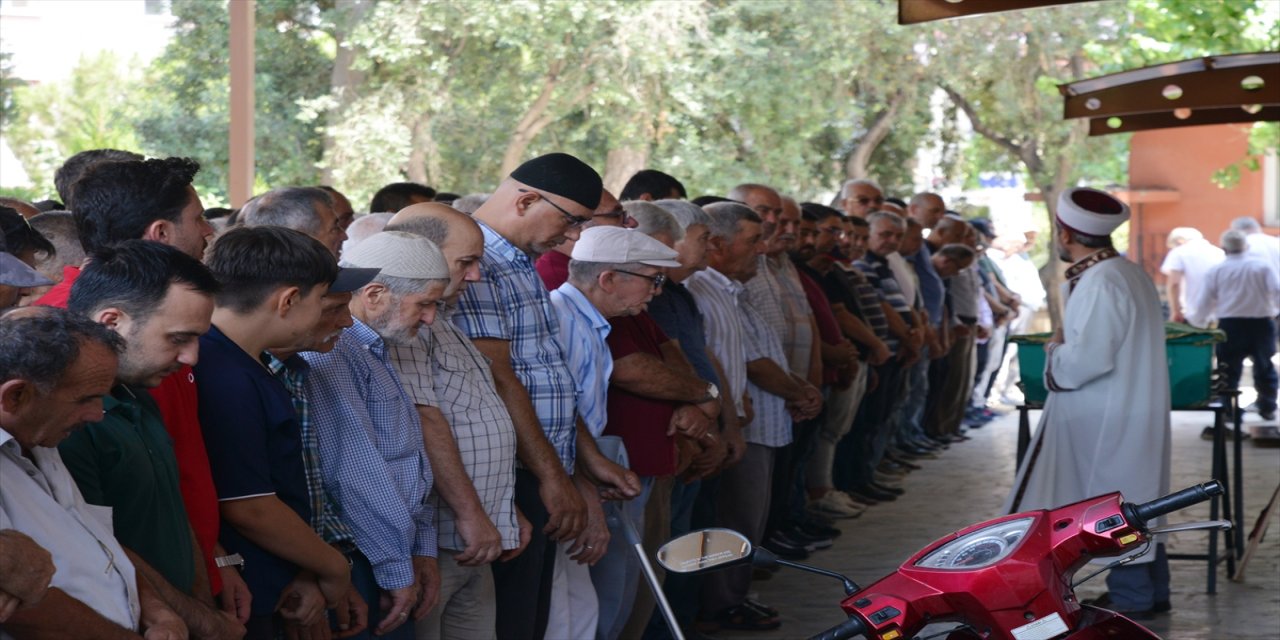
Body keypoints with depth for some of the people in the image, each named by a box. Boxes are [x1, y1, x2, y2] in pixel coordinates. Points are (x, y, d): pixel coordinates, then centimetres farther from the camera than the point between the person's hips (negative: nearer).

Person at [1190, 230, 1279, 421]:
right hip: (1261, 324, 1)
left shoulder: (1216, 270, -1)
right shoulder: (1262, 267, -2)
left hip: (1230, 326, -1)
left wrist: (1196, 320, 15)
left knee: (1230, 370, 7)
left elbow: (1204, 302, 1)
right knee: (1264, 368, 15)